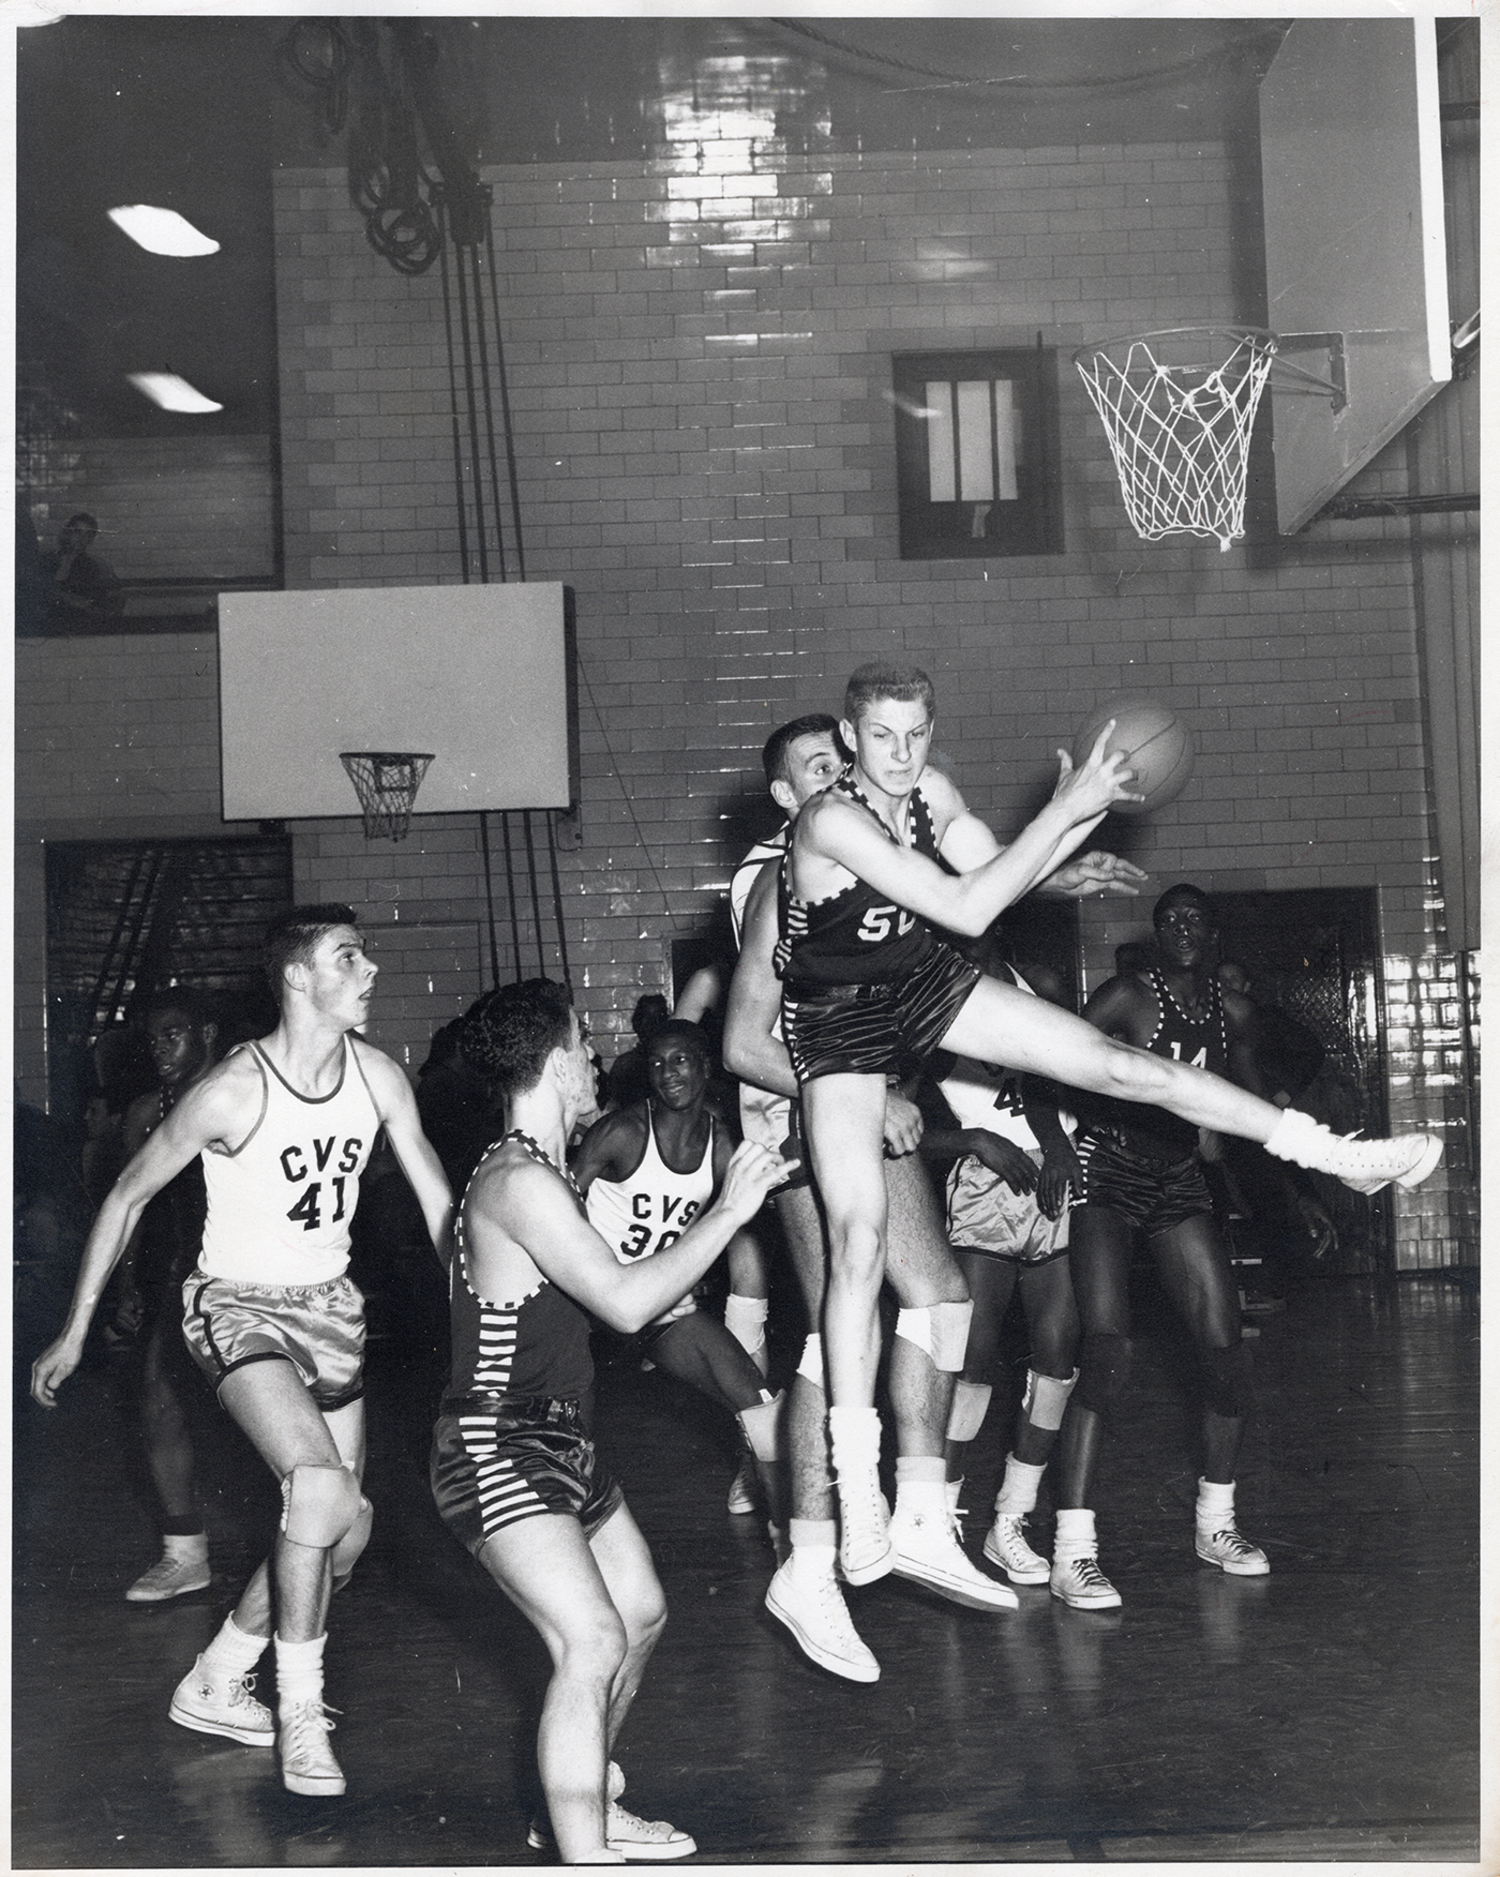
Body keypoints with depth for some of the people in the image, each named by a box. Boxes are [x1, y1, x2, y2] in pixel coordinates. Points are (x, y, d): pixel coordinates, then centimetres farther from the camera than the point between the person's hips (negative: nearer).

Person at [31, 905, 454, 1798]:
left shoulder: (378, 1076, -7)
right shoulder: (232, 1091, -21)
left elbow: (438, 1202, 0)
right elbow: (129, 1196, -9)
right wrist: (76, 1331, -6)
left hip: (330, 1306, 6)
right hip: (239, 1304, -6)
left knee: (345, 1533, 9)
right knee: (321, 1489, -26)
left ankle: (215, 1684, 29)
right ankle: (300, 1713, -10)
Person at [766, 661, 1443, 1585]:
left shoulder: (931, 792, -7)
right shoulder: (830, 822, -28)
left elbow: (992, 871, 10)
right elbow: (968, 911, -33)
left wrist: (1064, 864, -10)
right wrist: (1065, 811, -31)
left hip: (928, 983, 6)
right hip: (840, 1023, -5)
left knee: (1120, 1063, -5)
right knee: (859, 1239, -13)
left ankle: (1334, 1152, 3)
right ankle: (858, 1482, -7)